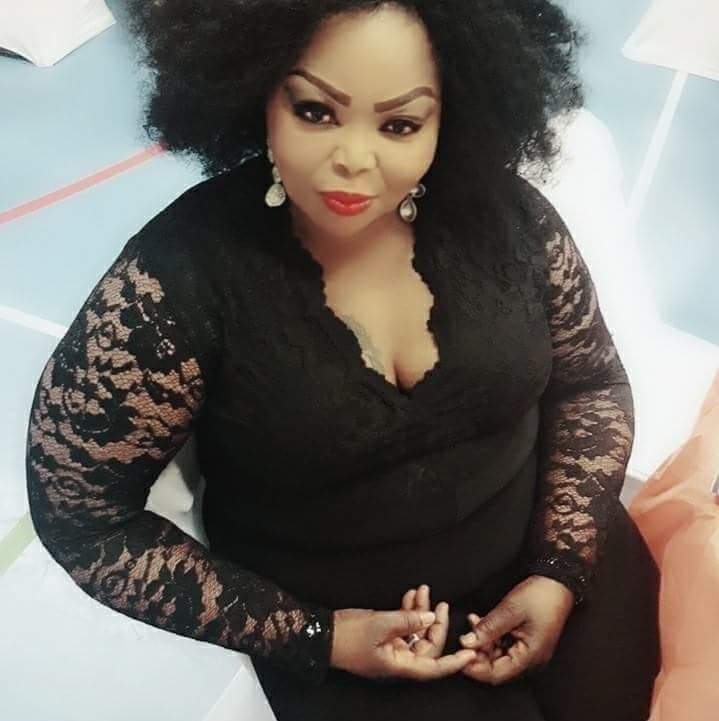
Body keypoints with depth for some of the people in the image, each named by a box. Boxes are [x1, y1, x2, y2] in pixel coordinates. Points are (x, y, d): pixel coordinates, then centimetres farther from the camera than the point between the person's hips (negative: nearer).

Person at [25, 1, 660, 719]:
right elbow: (80, 514, -14)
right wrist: (313, 637, -15)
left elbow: (590, 383, 3)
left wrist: (562, 573, -8)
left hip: (542, 560, 4)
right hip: (353, 642, -3)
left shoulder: (505, 216, -12)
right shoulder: (179, 277, -22)